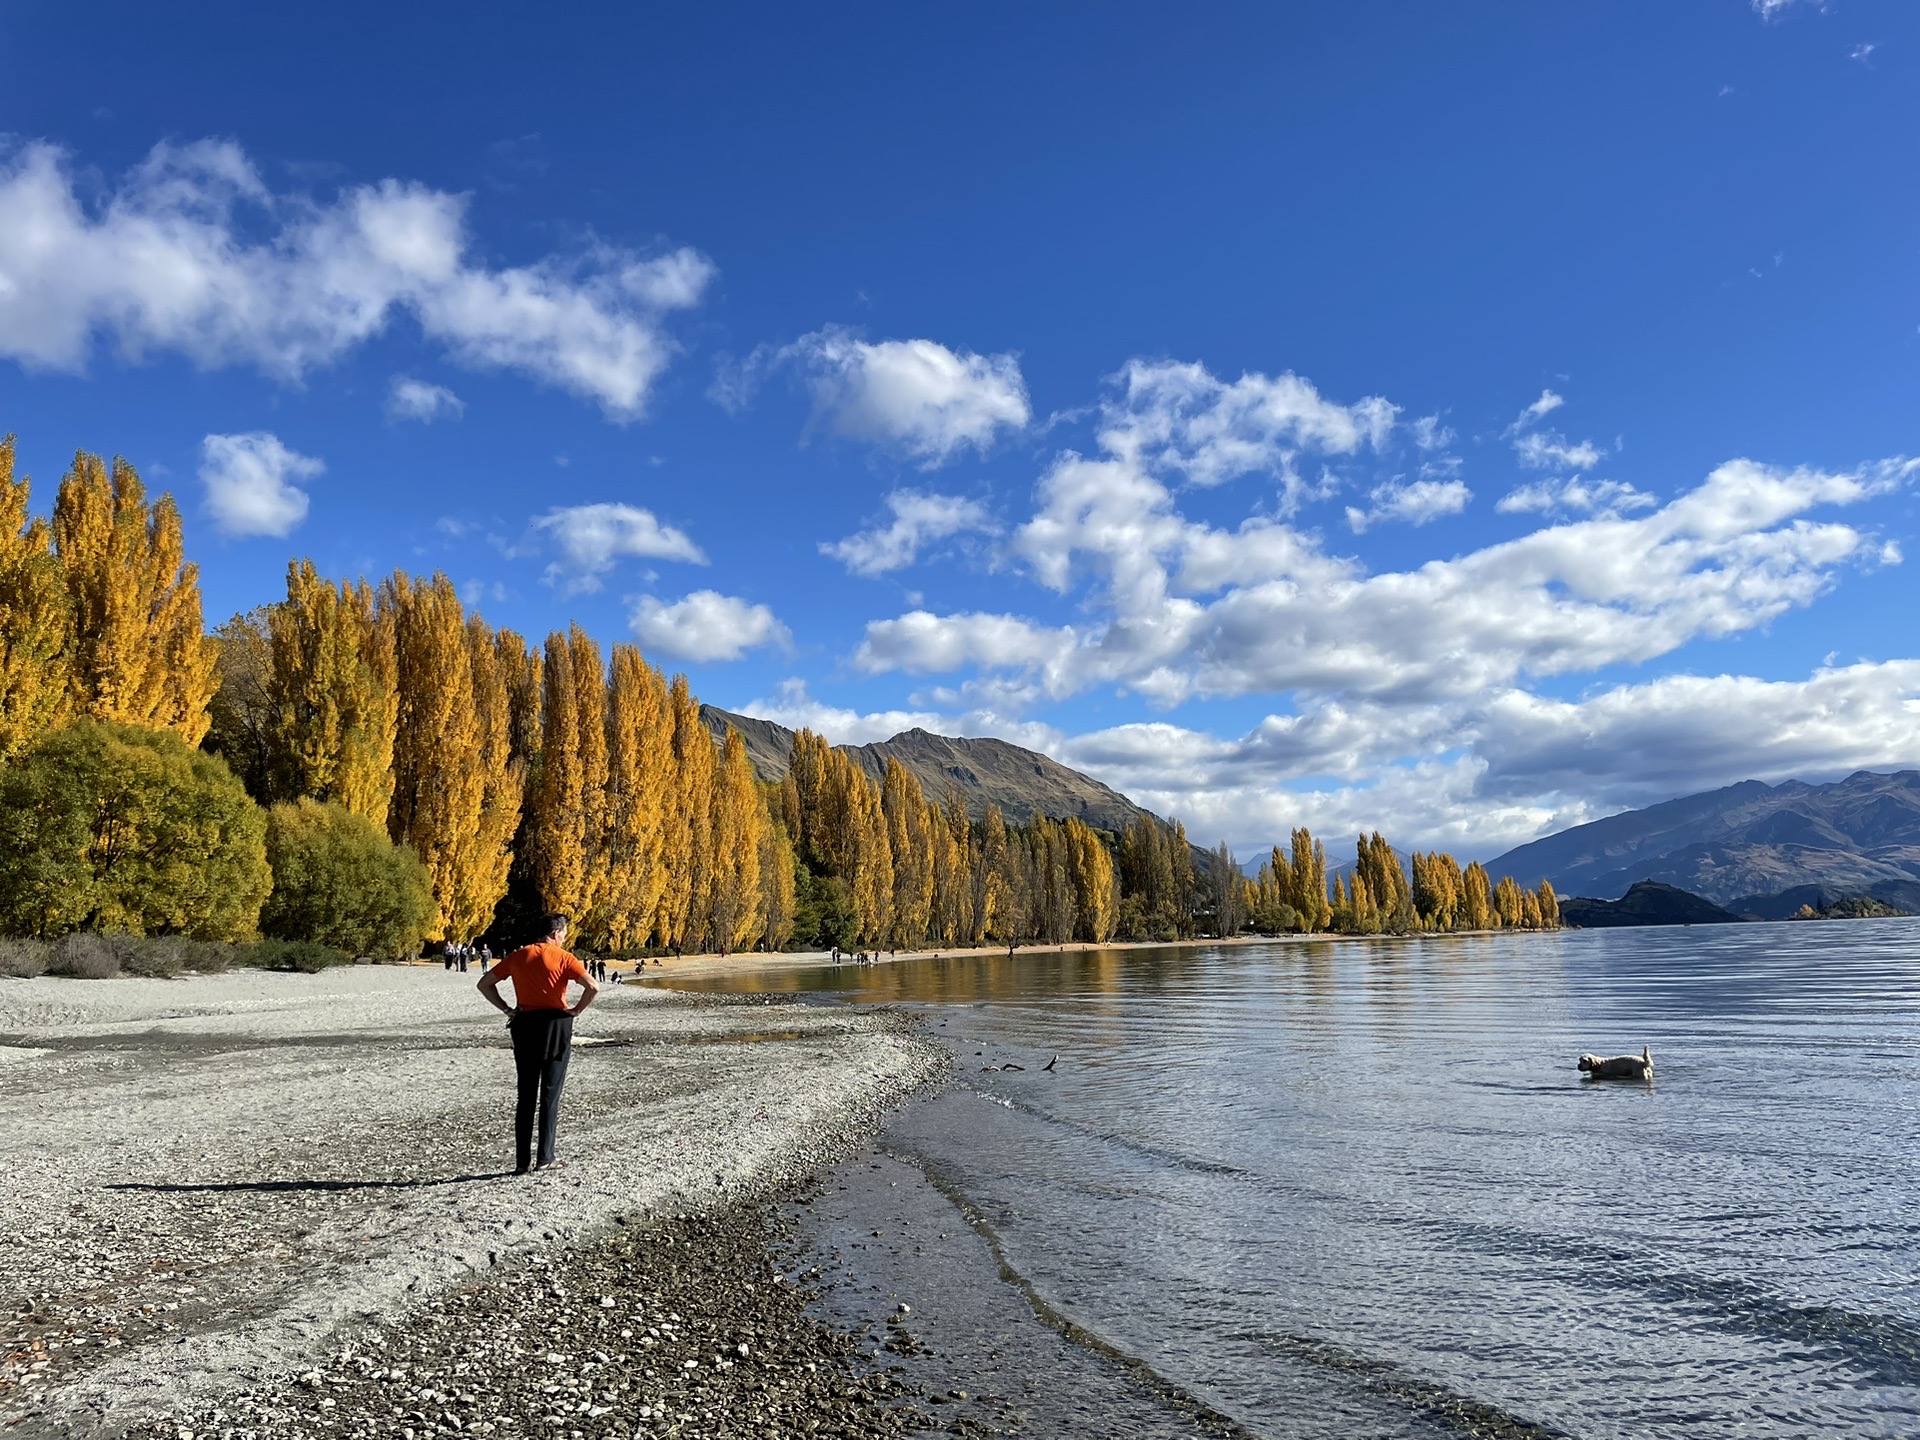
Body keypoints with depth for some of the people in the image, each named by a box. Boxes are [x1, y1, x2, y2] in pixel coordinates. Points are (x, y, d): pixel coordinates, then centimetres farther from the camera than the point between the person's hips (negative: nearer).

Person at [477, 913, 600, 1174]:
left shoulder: (518, 956, 7)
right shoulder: (563, 958, -6)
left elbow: (484, 984, 11)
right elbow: (593, 987, -18)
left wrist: (506, 1010, 8)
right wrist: (576, 1010, -4)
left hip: (524, 1026, 3)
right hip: (556, 1025, -3)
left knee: (525, 1097, 10)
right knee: (550, 1096, 5)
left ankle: (522, 1161, 11)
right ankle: (544, 1157, 5)